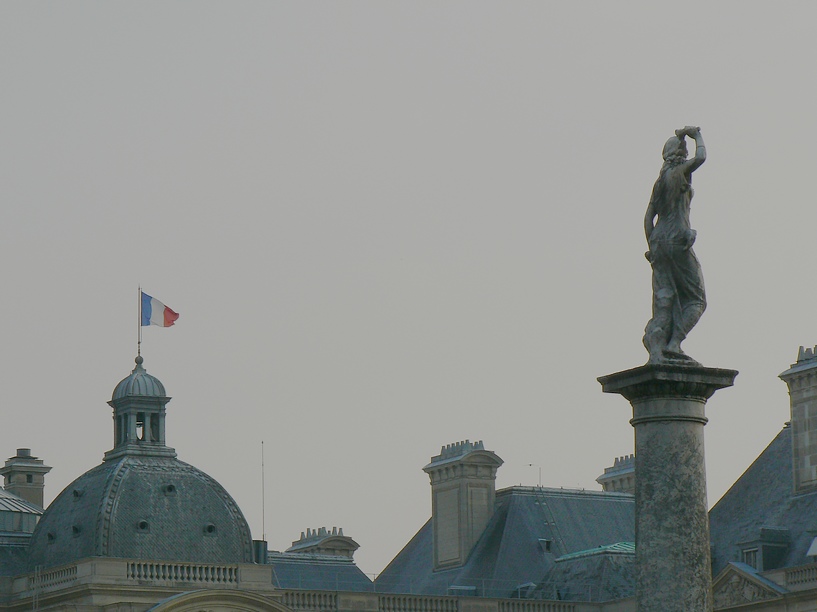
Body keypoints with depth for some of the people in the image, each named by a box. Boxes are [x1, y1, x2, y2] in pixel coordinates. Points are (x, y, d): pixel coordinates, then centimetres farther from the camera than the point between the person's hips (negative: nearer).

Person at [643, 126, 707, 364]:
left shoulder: (660, 180, 17)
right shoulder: (681, 172, -2)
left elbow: (649, 216, 15)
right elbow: (700, 157, -14)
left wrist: (652, 246, 17)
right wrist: (697, 135, 4)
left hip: (659, 239, 7)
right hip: (677, 238, -7)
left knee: (664, 300, 1)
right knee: (696, 299, 0)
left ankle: (656, 352, -13)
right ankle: (674, 343, -17)